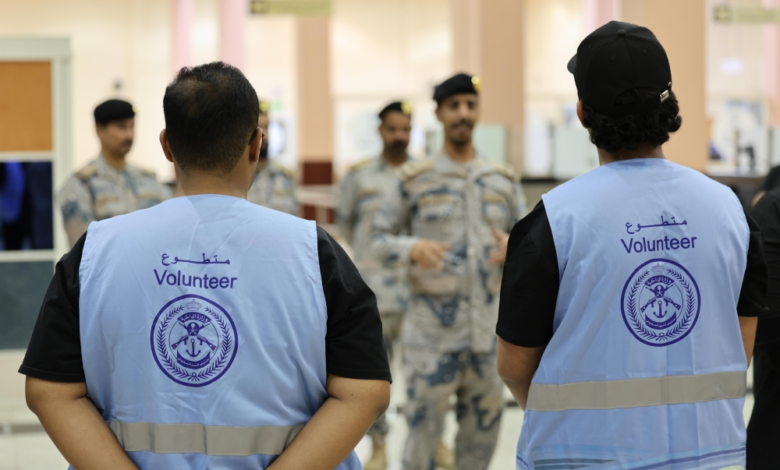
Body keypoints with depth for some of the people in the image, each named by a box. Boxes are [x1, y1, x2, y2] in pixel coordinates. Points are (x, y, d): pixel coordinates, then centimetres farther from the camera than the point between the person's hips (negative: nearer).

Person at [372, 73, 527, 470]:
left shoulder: (504, 180, 10)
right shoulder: (413, 180, 2)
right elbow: (381, 239, 3)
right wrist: (412, 249, -18)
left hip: (491, 331, 3)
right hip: (432, 331, -3)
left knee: (482, 435, 8)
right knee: (422, 428, -5)